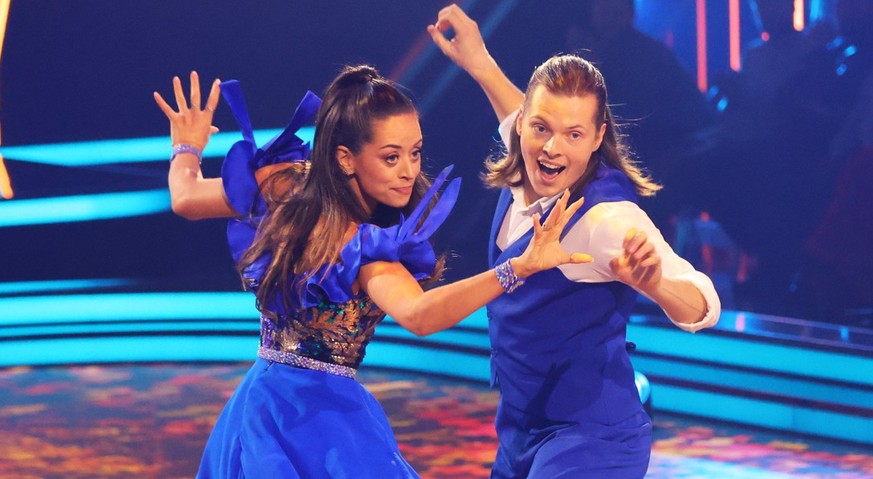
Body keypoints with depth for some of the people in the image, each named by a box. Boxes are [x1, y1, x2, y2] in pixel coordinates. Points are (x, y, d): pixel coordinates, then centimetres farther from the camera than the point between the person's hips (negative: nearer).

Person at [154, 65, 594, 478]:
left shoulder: (285, 185, -5)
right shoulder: (365, 246, -24)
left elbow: (185, 199, 9)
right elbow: (417, 315, -44)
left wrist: (188, 148, 31)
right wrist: (521, 267, -52)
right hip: (325, 419, -8)